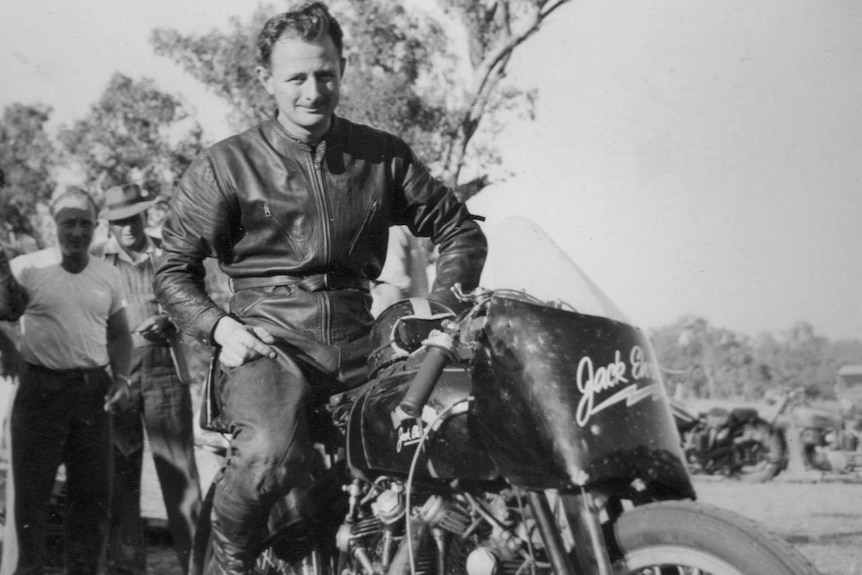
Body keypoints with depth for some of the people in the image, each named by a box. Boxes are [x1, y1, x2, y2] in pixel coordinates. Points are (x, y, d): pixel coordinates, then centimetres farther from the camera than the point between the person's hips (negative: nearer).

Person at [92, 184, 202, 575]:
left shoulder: (167, 255, 11)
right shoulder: (95, 260, 8)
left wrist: (170, 323, -7)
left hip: (164, 370, 0)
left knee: (179, 468, -4)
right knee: (119, 472, 2)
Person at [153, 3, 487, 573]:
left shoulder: (382, 155, 10)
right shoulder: (226, 165, 4)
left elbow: (460, 228, 15)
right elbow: (175, 268, 7)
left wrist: (444, 301, -1)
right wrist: (220, 325, -10)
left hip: (360, 346, 4)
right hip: (271, 341, -4)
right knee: (271, 456, -33)